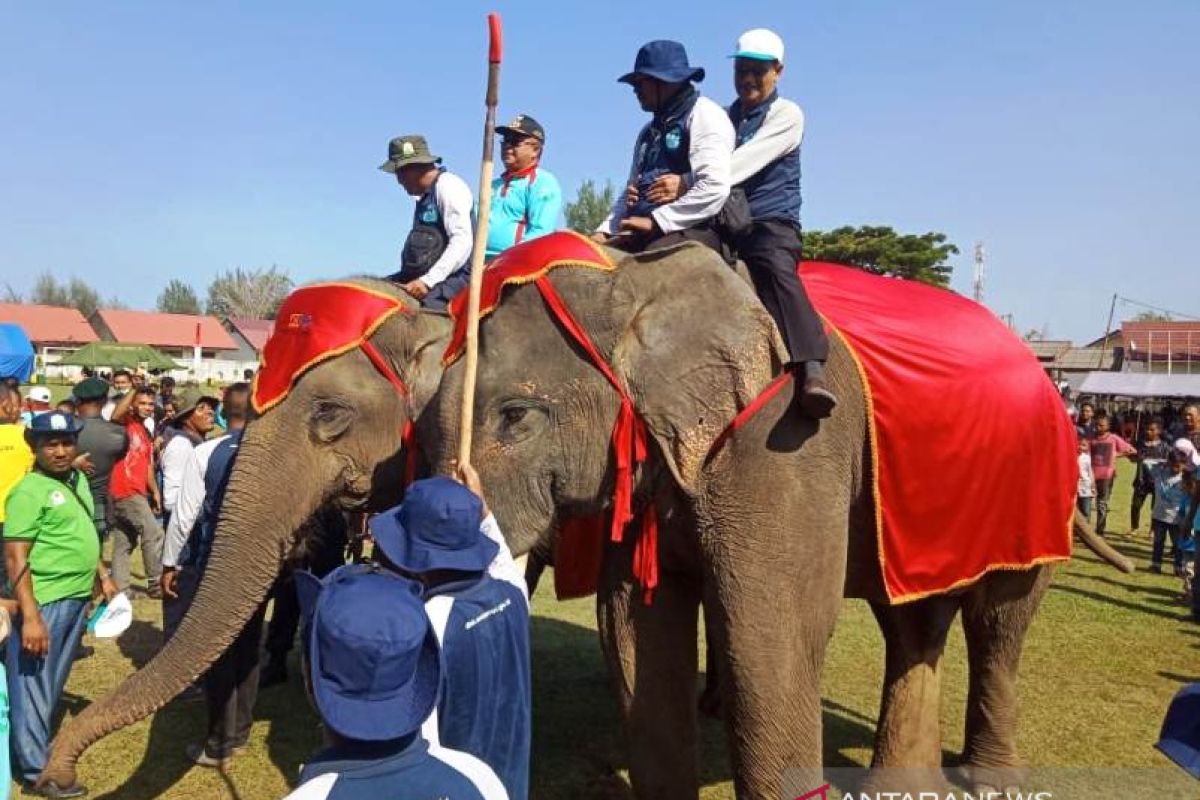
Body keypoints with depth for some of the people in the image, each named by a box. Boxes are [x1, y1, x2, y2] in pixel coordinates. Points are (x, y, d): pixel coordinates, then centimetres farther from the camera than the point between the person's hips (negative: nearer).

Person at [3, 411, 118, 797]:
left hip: (76, 598, 8)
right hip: (44, 603, -8)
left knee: (53, 682, 21)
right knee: (34, 686, 6)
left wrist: (102, 576, 20)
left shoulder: (77, 480, 8)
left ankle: (39, 744, 38)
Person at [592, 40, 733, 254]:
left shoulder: (703, 114, 2)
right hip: (639, 237, 8)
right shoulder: (649, 131, 28)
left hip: (691, 231, -8)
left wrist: (654, 222, -14)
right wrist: (604, 232, 11)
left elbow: (715, 188, -13)